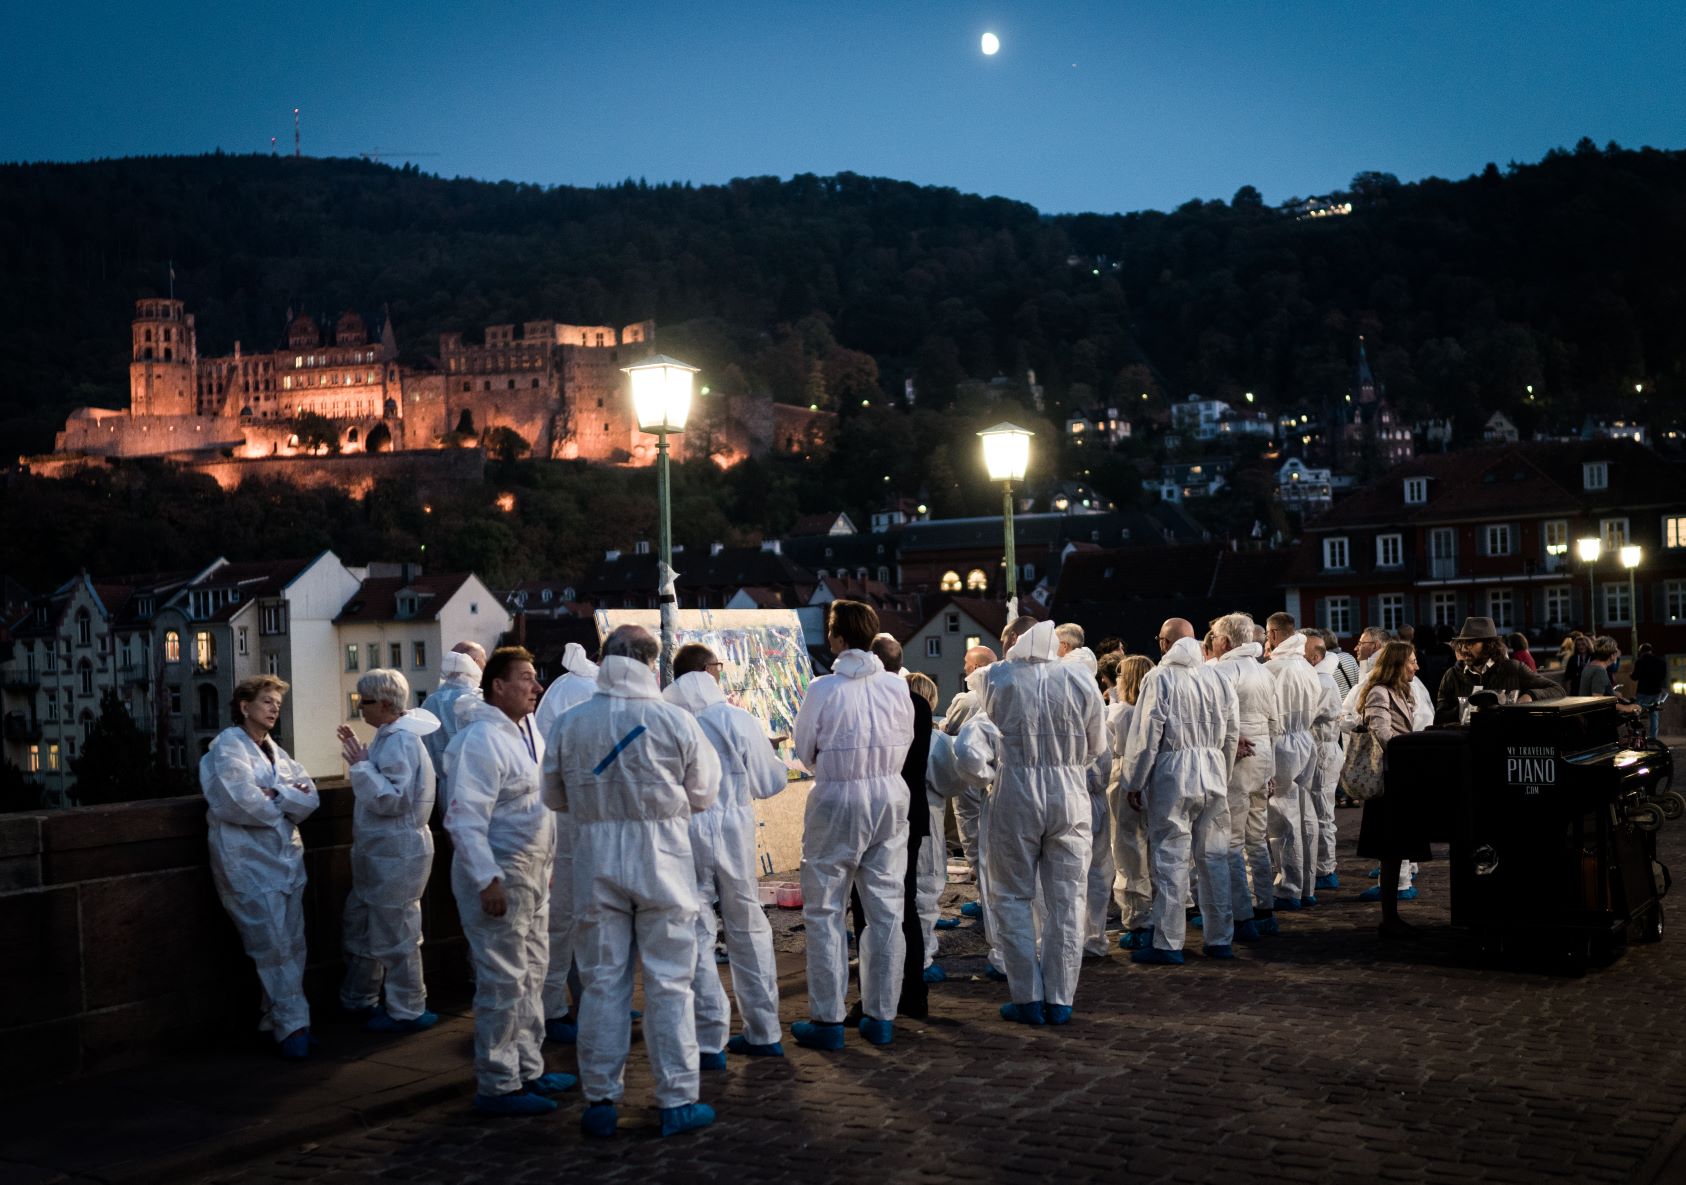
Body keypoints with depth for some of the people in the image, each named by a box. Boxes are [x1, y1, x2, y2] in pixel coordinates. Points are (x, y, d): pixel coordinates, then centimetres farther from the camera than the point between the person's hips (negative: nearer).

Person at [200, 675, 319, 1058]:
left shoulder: (275, 751, 18)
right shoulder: (228, 746, -3)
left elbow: (310, 796, 6)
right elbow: (242, 803, -17)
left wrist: (274, 795, -11)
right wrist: (286, 801, -2)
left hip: (286, 855, 7)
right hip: (249, 861, -7)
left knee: (293, 943, 4)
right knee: (273, 945, -8)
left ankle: (276, 1018, 14)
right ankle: (292, 1025, -5)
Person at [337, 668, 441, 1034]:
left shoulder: (402, 742, -21)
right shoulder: (390, 736, 12)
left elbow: (391, 799, -25)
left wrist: (360, 764, -23)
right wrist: (359, 754, 11)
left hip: (397, 855, -11)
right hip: (378, 851, 11)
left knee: (394, 934, -1)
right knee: (359, 924, 20)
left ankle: (407, 1012, 10)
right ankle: (358, 999, 34)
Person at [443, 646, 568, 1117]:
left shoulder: (526, 731, 12)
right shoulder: (481, 739, -17)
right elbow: (465, 817, -22)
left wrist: (545, 865, 20)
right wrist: (488, 879, -25)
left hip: (532, 872, 10)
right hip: (498, 874, -10)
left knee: (531, 976, 17)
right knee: (503, 983, -4)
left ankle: (527, 1069, 29)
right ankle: (497, 1086, 6)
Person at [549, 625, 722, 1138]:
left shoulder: (570, 723, -3)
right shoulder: (676, 720, -9)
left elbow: (555, 797, 8)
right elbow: (704, 794, 1)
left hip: (597, 864, 2)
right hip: (662, 864, -2)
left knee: (602, 982, 10)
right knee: (668, 983, 6)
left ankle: (600, 1100, 16)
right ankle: (676, 1101, 12)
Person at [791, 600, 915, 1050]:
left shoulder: (824, 689, -13)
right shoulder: (897, 686, -3)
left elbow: (803, 750, -3)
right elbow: (906, 742, 6)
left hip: (837, 798, -4)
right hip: (889, 797, 4)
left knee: (825, 911, 6)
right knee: (885, 908, 11)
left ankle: (828, 1020, 7)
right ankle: (881, 1017, 16)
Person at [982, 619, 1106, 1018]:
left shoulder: (998, 678, -8)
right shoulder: (1081, 678, -5)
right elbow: (1097, 745, 5)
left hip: (1016, 794, -1)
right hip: (1070, 795, 1)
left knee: (1013, 897, 11)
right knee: (1066, 901, 10)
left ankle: (1028, 999, 10)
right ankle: (1060, 1000, 14)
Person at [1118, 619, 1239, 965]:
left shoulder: (1160, 678, -7)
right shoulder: (1218, 679, 9)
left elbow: (1146, 735, -9)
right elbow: (1232, 735, 13)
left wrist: (1134, 782, -1)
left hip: (1173, 775, -5)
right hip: (1213, 774, 5)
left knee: (1170, 858, -2)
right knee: (1214, 856, 10)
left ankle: (1168, 943, 0)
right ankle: (1220, 940, 16)